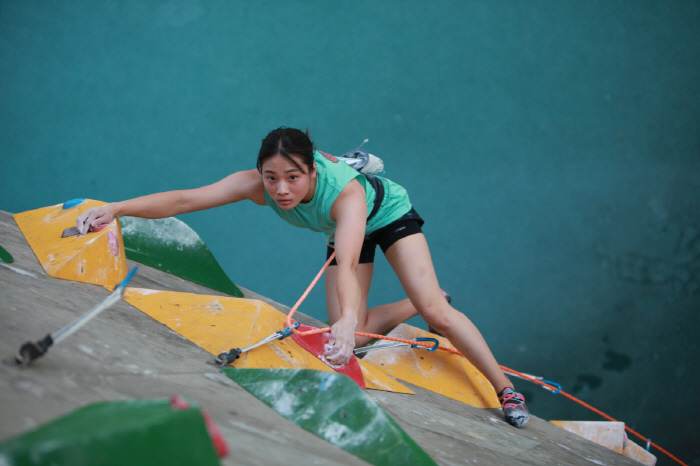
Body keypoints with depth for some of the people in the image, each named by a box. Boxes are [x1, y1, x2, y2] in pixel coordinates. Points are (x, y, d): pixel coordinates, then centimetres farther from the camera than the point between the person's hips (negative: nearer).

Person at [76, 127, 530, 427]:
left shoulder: (345, 191, -47)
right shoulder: (258, 185, -34)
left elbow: (347, 264, -62)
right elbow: (185, 199, -40)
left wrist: (350, 319, -80)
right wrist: (115, 208, -52)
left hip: (390, 214, -5)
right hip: (348, 231, 5)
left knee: (436, 312, -17)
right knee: (346, 337, -3)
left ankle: (506, 389, 0)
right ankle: (415, 304, 24)